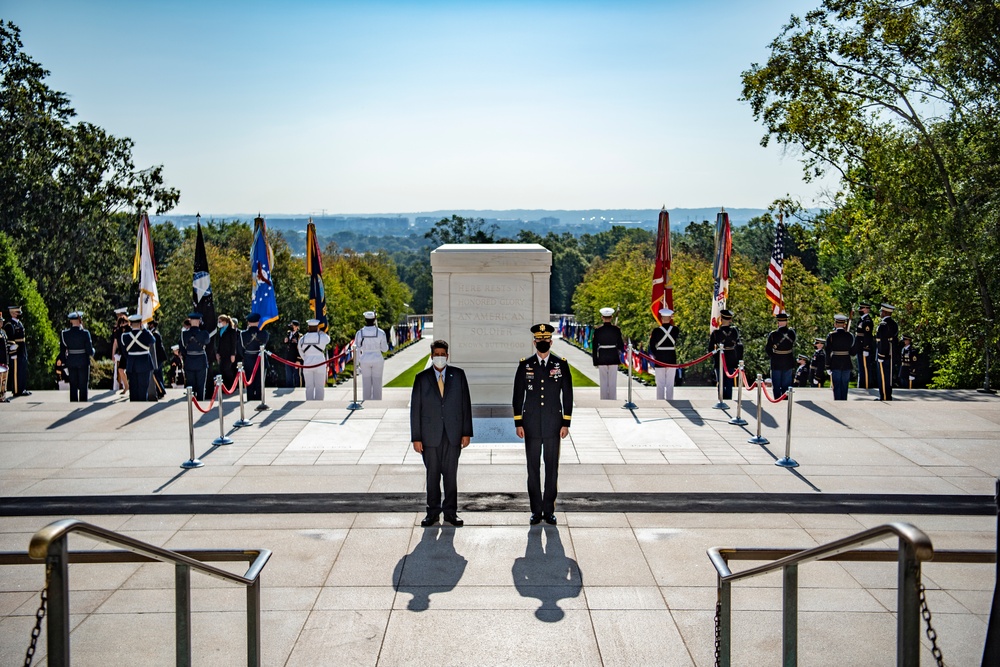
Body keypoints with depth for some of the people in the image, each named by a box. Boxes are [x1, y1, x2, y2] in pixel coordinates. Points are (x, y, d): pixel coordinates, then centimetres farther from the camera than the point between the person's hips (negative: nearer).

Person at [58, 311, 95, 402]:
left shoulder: (64, 334, -3)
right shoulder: (85, 333, -12)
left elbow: (62, 350, 2)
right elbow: (90, 350, -12)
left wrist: (63, 363, 12)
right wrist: (92, 352, 11)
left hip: (71, 363, 3)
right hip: (83, 362, -3)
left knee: (73, 387, 9)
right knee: (83, 386, 4)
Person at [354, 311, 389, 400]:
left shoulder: (359, 333, -8)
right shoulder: (380, 332, -10)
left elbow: (356, 350, -5)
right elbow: (384, 349, -4)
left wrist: (357, 364, 5)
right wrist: (386, 344, 19)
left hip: (365, 361, 1)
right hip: (377, 360, -1)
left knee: (366, 385, 10)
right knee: (377, 385, 7)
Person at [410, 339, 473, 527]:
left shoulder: (458, 375, 4)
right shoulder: (422, 378, 2)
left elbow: (465, 404, 4)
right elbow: (415, 408, 1)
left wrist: (466, 432, 0)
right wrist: (416, 438, -3)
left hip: (453, 434, 0)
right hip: (430, 435, 0)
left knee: (451, 474, 5)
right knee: (432, 474, 6)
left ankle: (450, 511, 15)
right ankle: (433, 512, 16)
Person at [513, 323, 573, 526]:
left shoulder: (561, 365, 2)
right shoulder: (525, 366, 3)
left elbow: (567, 395, 3)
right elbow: (518, 395, 5)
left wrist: (566, 423, -1)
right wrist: (518, 423, 0)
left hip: (553, 425, 0)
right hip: (531, 426, 0)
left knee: (552, 468, 4)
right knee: (533, 468, 4)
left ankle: (549, 510, 13)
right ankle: (536, 511, 13)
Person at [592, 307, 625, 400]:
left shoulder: (598, 330, -5)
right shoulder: (616, 329, -5)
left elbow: (594, 346, -2)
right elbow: (620, 345, -1)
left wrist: (595, 361, 5)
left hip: (602, 358, 0)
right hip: (613, 358, 0)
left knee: (603, 382, 7)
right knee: (613, 382, 6)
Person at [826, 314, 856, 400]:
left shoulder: (831, 335, -7)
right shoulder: (849, 335, 0)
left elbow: (828, 352, -7)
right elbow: (853, 352, 0)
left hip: (835, 364, -2)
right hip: (847, 364, 2)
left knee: (836, 386, 2)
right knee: (844, 386, 10)